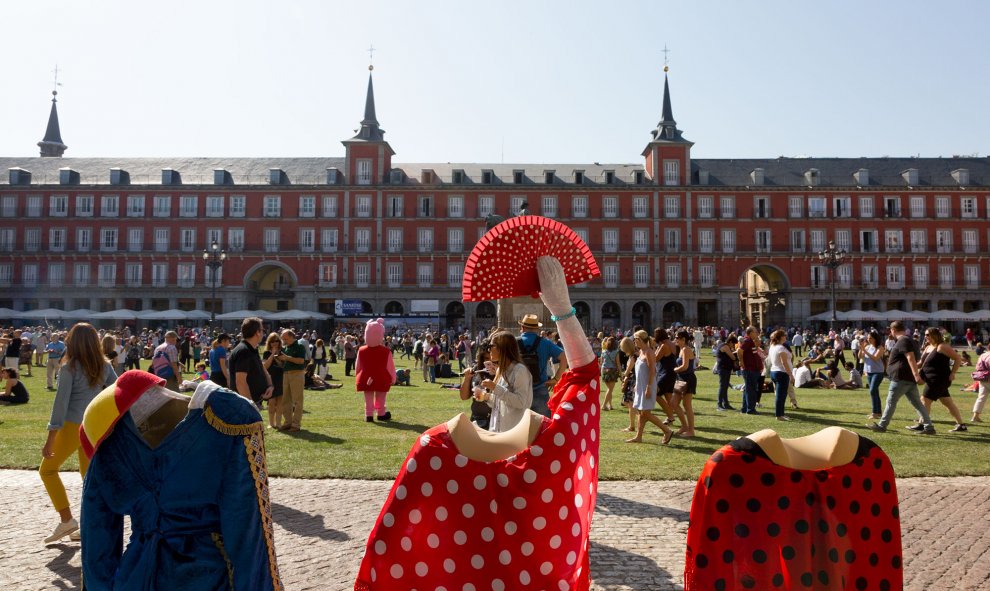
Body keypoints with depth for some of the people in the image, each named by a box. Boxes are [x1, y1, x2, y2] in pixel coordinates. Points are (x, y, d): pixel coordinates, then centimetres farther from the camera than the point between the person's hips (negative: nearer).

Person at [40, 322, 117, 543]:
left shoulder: (69, 368, -11)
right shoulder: (104, 366, 2)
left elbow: (61, 402, -13)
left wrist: (50, 439, -11)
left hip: (73, 426, -5)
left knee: (48, 470, 13)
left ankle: (67, 520, 4)